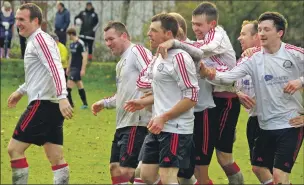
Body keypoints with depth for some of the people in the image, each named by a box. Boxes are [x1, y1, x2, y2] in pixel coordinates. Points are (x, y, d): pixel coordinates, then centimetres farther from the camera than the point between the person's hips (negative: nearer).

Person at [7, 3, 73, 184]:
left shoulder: (39, 38, -11)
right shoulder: (36, 40, 20)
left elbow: (55, 69, -23)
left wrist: (62, 97, -34)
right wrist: (21, 91, 39)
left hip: (42, 103, -10)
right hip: (53, 107, 10)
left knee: (14, 148, -5)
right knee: (56, 158, 5)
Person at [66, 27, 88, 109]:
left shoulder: (80, 43, -14)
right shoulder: (72, 44, 12)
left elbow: (84, 57, -16)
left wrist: (83, 69, -18)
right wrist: (68, 68, 22)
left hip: (78, 68, -8)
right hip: (73, 67, 8)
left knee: (69, 84, -12)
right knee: (79, 85, 11)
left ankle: (69, 102, -8)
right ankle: (85, 104, 16)